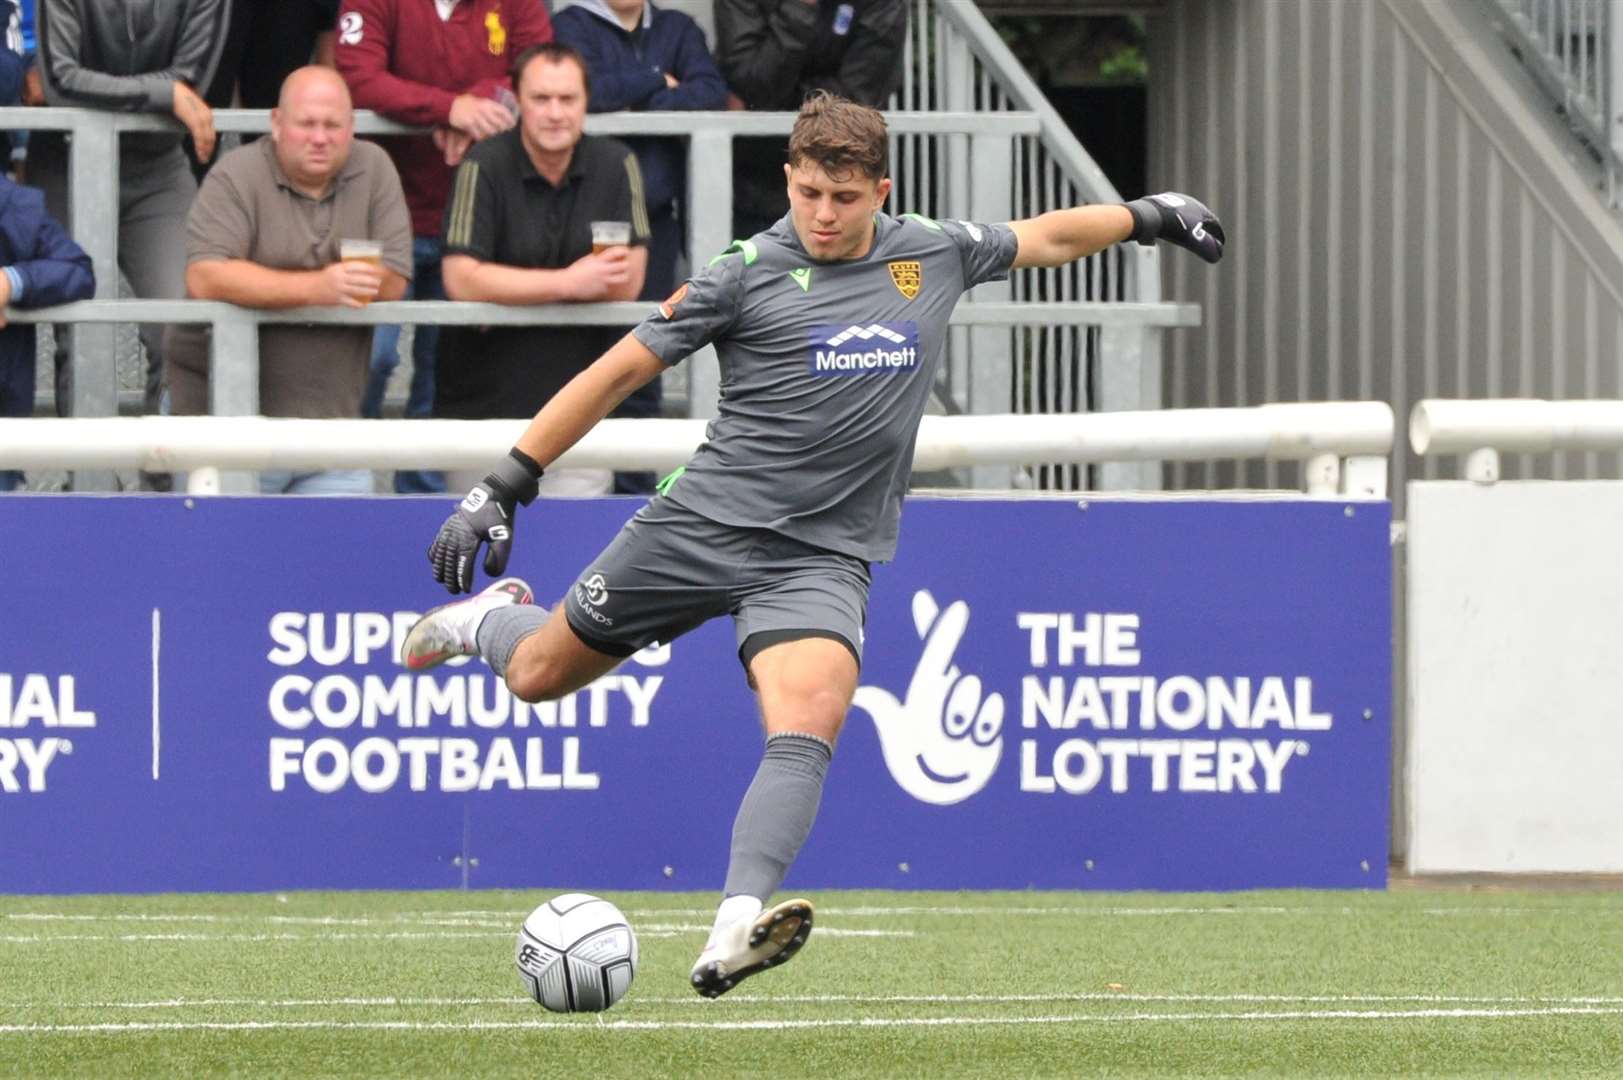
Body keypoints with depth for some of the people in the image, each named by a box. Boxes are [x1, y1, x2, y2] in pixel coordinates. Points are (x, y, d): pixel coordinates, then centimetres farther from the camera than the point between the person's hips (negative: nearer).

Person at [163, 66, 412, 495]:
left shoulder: (373, 169, 5)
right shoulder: (237, 176, -5)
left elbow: (392, 281, -2)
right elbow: (205, 278, -18)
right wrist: (315, 288, -23)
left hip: (332, 418, 3)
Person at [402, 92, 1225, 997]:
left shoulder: (934, 256, 6)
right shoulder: (749, 274, -6)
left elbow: (1045, 237, 26)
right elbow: (621, 371, -3)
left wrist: (1152, 217, 33)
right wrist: (503, 488, -5)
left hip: (821, 558, 1)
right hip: (702, 525, -1)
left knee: (809, 720, -27)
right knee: (541, 675, 11)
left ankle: (735, 936, -39)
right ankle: (486, 617, 49)